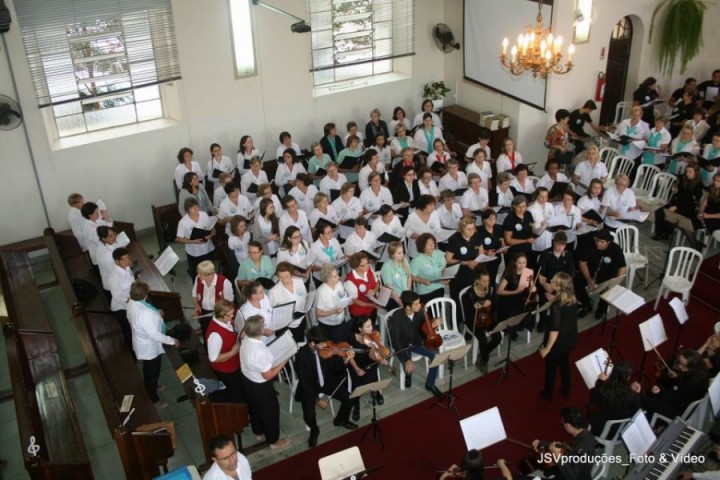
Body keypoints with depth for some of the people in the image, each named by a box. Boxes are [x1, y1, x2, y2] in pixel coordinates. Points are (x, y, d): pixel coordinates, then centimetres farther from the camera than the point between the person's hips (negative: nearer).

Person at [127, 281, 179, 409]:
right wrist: (172, 340, -20)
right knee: (152, 372, 16)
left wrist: (156, 314, 4)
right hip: (149, 347, -8)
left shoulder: (132, 303, -13)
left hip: (143, 343, 8)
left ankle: (152, 387, 58)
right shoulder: (145, 314, -41)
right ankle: (154, 399, 38)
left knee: (149, 371, 33)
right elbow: (154, 334, -32)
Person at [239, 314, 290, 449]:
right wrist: (283, 362, -18)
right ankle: (274, 440, 38)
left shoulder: (246, 340, -12)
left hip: (247, 381, 8)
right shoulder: (260, 352, -39)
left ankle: (259, 433, 54)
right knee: (271, 412, 17)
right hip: (260, 387, -8)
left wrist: (271, 359, 4)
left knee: (254, 408, 30)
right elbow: (268, 375, -27)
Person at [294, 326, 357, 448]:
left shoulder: (327, 349, -15)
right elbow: (304, 382, -23)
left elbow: (334, 368, -5)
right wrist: (317, 399, -25)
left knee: (348, 399, -10)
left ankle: (341, 420, 24)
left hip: (326, 381, 4)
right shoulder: (301, 355, -27)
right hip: (309, 386, -4)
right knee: (309, 415, -23)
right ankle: (314, 430, 14)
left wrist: (345, 361, -24)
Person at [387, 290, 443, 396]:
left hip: (416, 343, 4)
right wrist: (407, 359, -36)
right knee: (409, 367, -29)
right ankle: (408, 375, 12)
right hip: (402, 346, -4)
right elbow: (396, 341, -28)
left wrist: (436, 321, -21)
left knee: (435, 356, -17)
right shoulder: (397, 317, -29)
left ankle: (430, 384, 5)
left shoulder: (420, 311, -15)